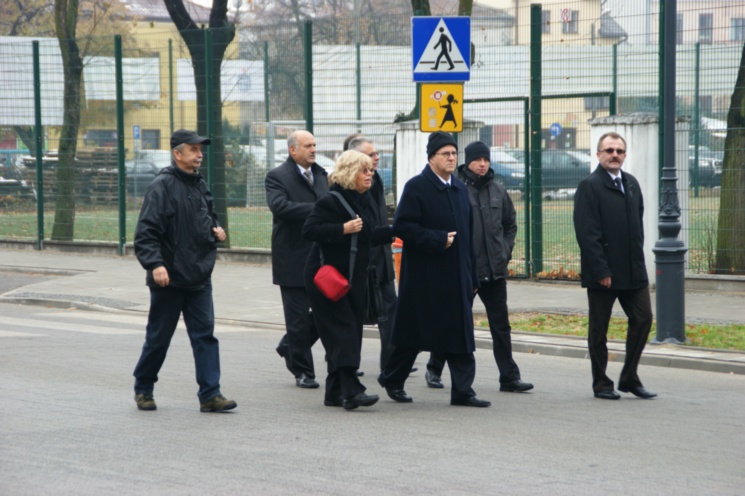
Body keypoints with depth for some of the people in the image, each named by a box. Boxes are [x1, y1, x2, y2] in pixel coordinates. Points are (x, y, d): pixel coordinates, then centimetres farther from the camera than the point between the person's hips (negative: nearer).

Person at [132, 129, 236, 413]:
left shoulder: (199, 185, 12)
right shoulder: (162, 186, -11)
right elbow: (146, 232, -17)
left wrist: (216, 232, 6)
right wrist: (155, 264, -28)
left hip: (199, 278, 6)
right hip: (169, 278, -6)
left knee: (205, 335, -1)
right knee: (159, 336, 6)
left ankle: (210, 394, -1)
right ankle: (143, 389, 23)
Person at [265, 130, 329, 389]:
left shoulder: (321, 174, 14)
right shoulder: (277, 176, -7)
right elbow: (279, 206, -24)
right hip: (293, 258, -6)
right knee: (298, 317, 2)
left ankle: (290, 348, 28)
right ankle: (302, 371, 14)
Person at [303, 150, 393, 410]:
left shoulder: (363, 201, 13)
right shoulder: (331, 201, -13)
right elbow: (309, 230, -21)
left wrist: (395, 230, 22)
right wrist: (343, 229, -25)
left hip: (355, 278, 9)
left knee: (350, 334, 7)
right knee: (343, 330, -15)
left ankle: (335, 393, 13)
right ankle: (351, 391, -22)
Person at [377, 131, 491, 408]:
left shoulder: (460, 189, 13)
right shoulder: (416, 187, -8)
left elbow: (467, 235, 16)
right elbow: (402, 226, -14)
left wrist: (472, 276, 13)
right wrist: (438, 240, -19)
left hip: (456, 276, 6)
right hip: (424, 278, -6)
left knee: (461, 334, 1)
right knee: (412, 333, 4)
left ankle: (462, 391, 2)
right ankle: (392, 380, 22)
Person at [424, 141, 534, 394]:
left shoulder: (498, 191, 9)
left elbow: (510, 225, 21)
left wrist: (506, 250, 9)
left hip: (495, 269, 4)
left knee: (501, 324, 3)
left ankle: (509, 377, 4)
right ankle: (434, 370, 22)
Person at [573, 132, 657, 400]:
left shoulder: (631, 184, 13)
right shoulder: (589, 186, -9)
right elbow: (587, 234, -15)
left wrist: (637, 256, 10)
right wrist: (601, 271, -18)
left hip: (633, 270, 7)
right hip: (603, 273, -6)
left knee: (643, 319, 4)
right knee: (599, 328, 3)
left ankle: (629, 378, 15)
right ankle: (601, 384, 12)